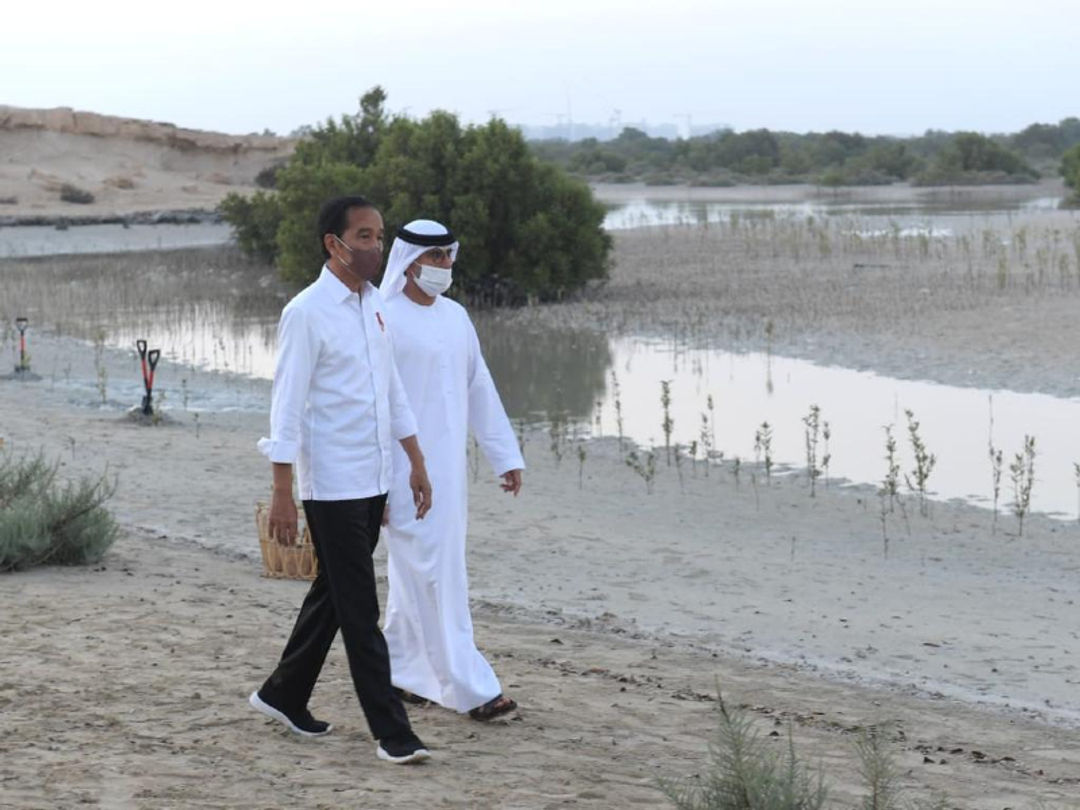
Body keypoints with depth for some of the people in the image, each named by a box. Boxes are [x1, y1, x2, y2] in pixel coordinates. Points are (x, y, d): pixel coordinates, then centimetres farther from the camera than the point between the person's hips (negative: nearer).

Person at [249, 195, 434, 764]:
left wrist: (416, 461, 16)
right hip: (332, 484, -8)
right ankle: (391, 731, -2)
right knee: (359, 609, -5)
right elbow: (287, 403, -15)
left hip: (373, 480, 8)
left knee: (332, 593, 17)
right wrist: (282, 493, -17)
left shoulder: (374, 304, 10)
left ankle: (284, 696, 32)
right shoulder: (307, 313, -13)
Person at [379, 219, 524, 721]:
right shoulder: (384, 320, -12)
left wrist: (506, 455, 12)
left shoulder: (455, 317, 11)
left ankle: (397, 672, 27)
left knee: (414, 574, 15)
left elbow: (480, 390, 15)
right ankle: (469, 687, -6)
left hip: (449, 470, 7)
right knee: (435, 576, -7)